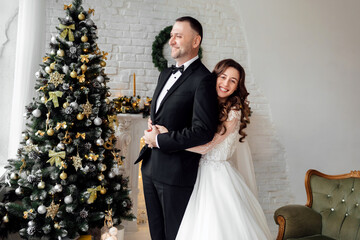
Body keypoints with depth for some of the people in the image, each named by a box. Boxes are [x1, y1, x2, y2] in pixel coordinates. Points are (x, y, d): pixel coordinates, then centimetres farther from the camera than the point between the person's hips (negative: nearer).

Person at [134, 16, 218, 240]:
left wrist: (159, 140, -16)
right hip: (151, 167, 8)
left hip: (176, 172, -8)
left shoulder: (203, 79, -15)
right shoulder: (166, 74, 13)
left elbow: (203, 131, -23)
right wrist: (151, 133, 4)